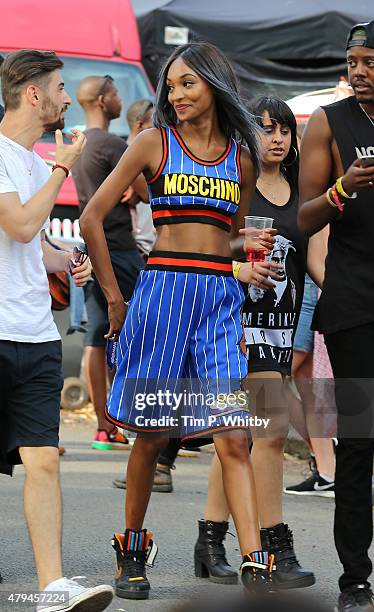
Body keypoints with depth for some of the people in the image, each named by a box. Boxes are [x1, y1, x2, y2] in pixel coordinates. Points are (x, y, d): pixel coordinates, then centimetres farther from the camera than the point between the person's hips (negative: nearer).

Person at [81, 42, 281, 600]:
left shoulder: (241, 157, 13)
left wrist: (245, 269, 7)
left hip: (221, 299, 2)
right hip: (163, 288, -2)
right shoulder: (155, 143, 3)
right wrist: (115, 299, 3)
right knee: (152, 435, 4)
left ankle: (256, 569, -13)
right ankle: (131, 550, 21)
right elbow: (92, 219, 3)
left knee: (233, 437, -8)